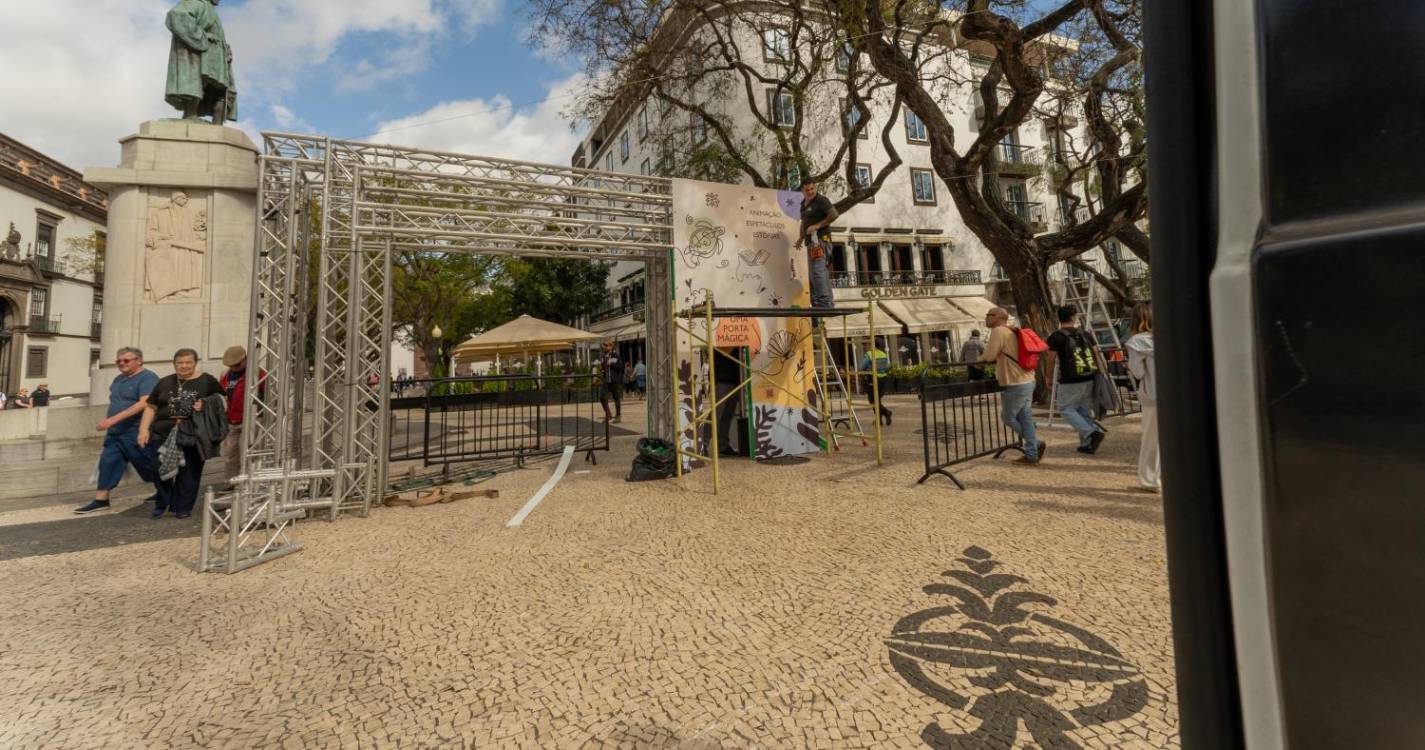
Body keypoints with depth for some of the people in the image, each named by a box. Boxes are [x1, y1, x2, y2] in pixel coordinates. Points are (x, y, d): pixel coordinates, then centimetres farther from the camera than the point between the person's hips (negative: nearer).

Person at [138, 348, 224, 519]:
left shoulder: (207, 381, 4)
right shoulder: (165, 383, 12)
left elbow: (222, 402, 7)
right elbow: (151, 407, 13)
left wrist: (207, 406, -13)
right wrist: (144, 429, 4)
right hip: (164, 435, 3)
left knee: (188, 473, 3)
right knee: (161, 471, 3)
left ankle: (183, 508, 14)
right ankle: (161, 504, 22)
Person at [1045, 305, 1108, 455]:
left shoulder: (1056, 337, -8)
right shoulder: (1085, 334, 9)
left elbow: (1052, 360, -5)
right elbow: (1096, 354, 8)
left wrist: (1049, 378, 8)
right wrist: (1097, 374, 17)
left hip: (1070, 382, -6)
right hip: (1089, 379, 6)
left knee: (1067, 409, 5)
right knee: (1085, 410, 14)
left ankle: (1093, 432, -13)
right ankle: (1086, 444, 18)